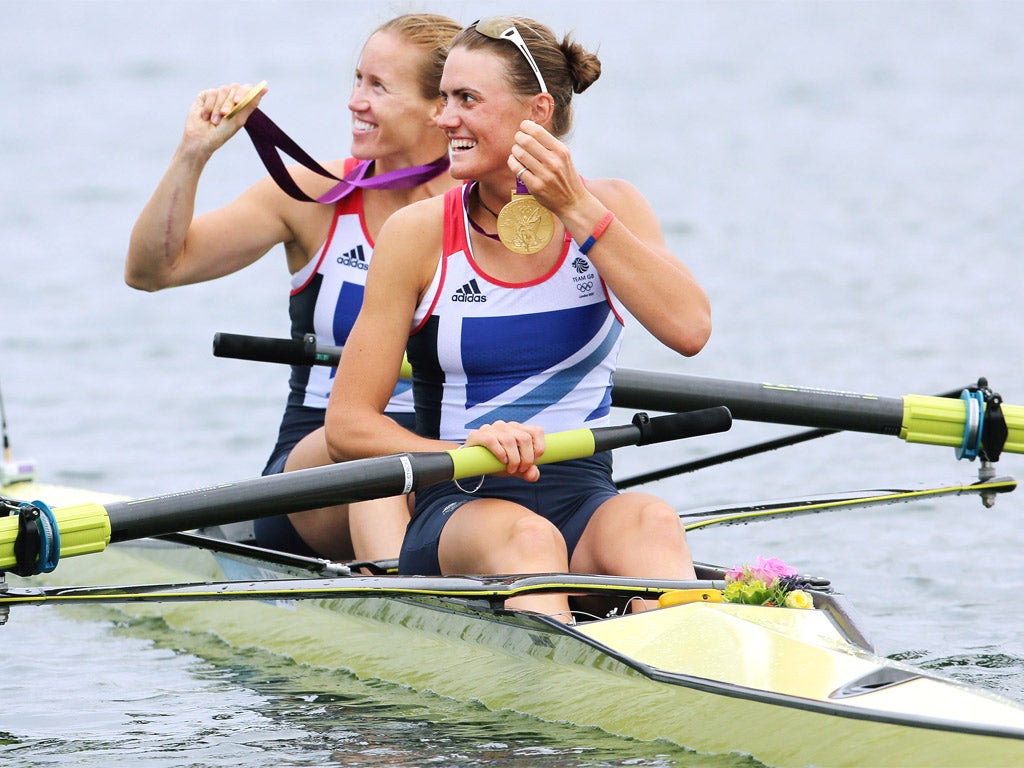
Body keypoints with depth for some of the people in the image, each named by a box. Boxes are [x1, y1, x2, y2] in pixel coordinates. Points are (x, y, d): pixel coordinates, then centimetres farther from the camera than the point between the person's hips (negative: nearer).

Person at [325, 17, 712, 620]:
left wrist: (578, 213, -15)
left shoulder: (610, 206, 6)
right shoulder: (420, 234, 2)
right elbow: (347, 424, 0)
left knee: (651, 522, -33)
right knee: (526, 537, -36)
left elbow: (690, 329, -13)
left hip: (587, 508, 1)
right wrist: (464, 452, -18)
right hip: (457, 516, -1)